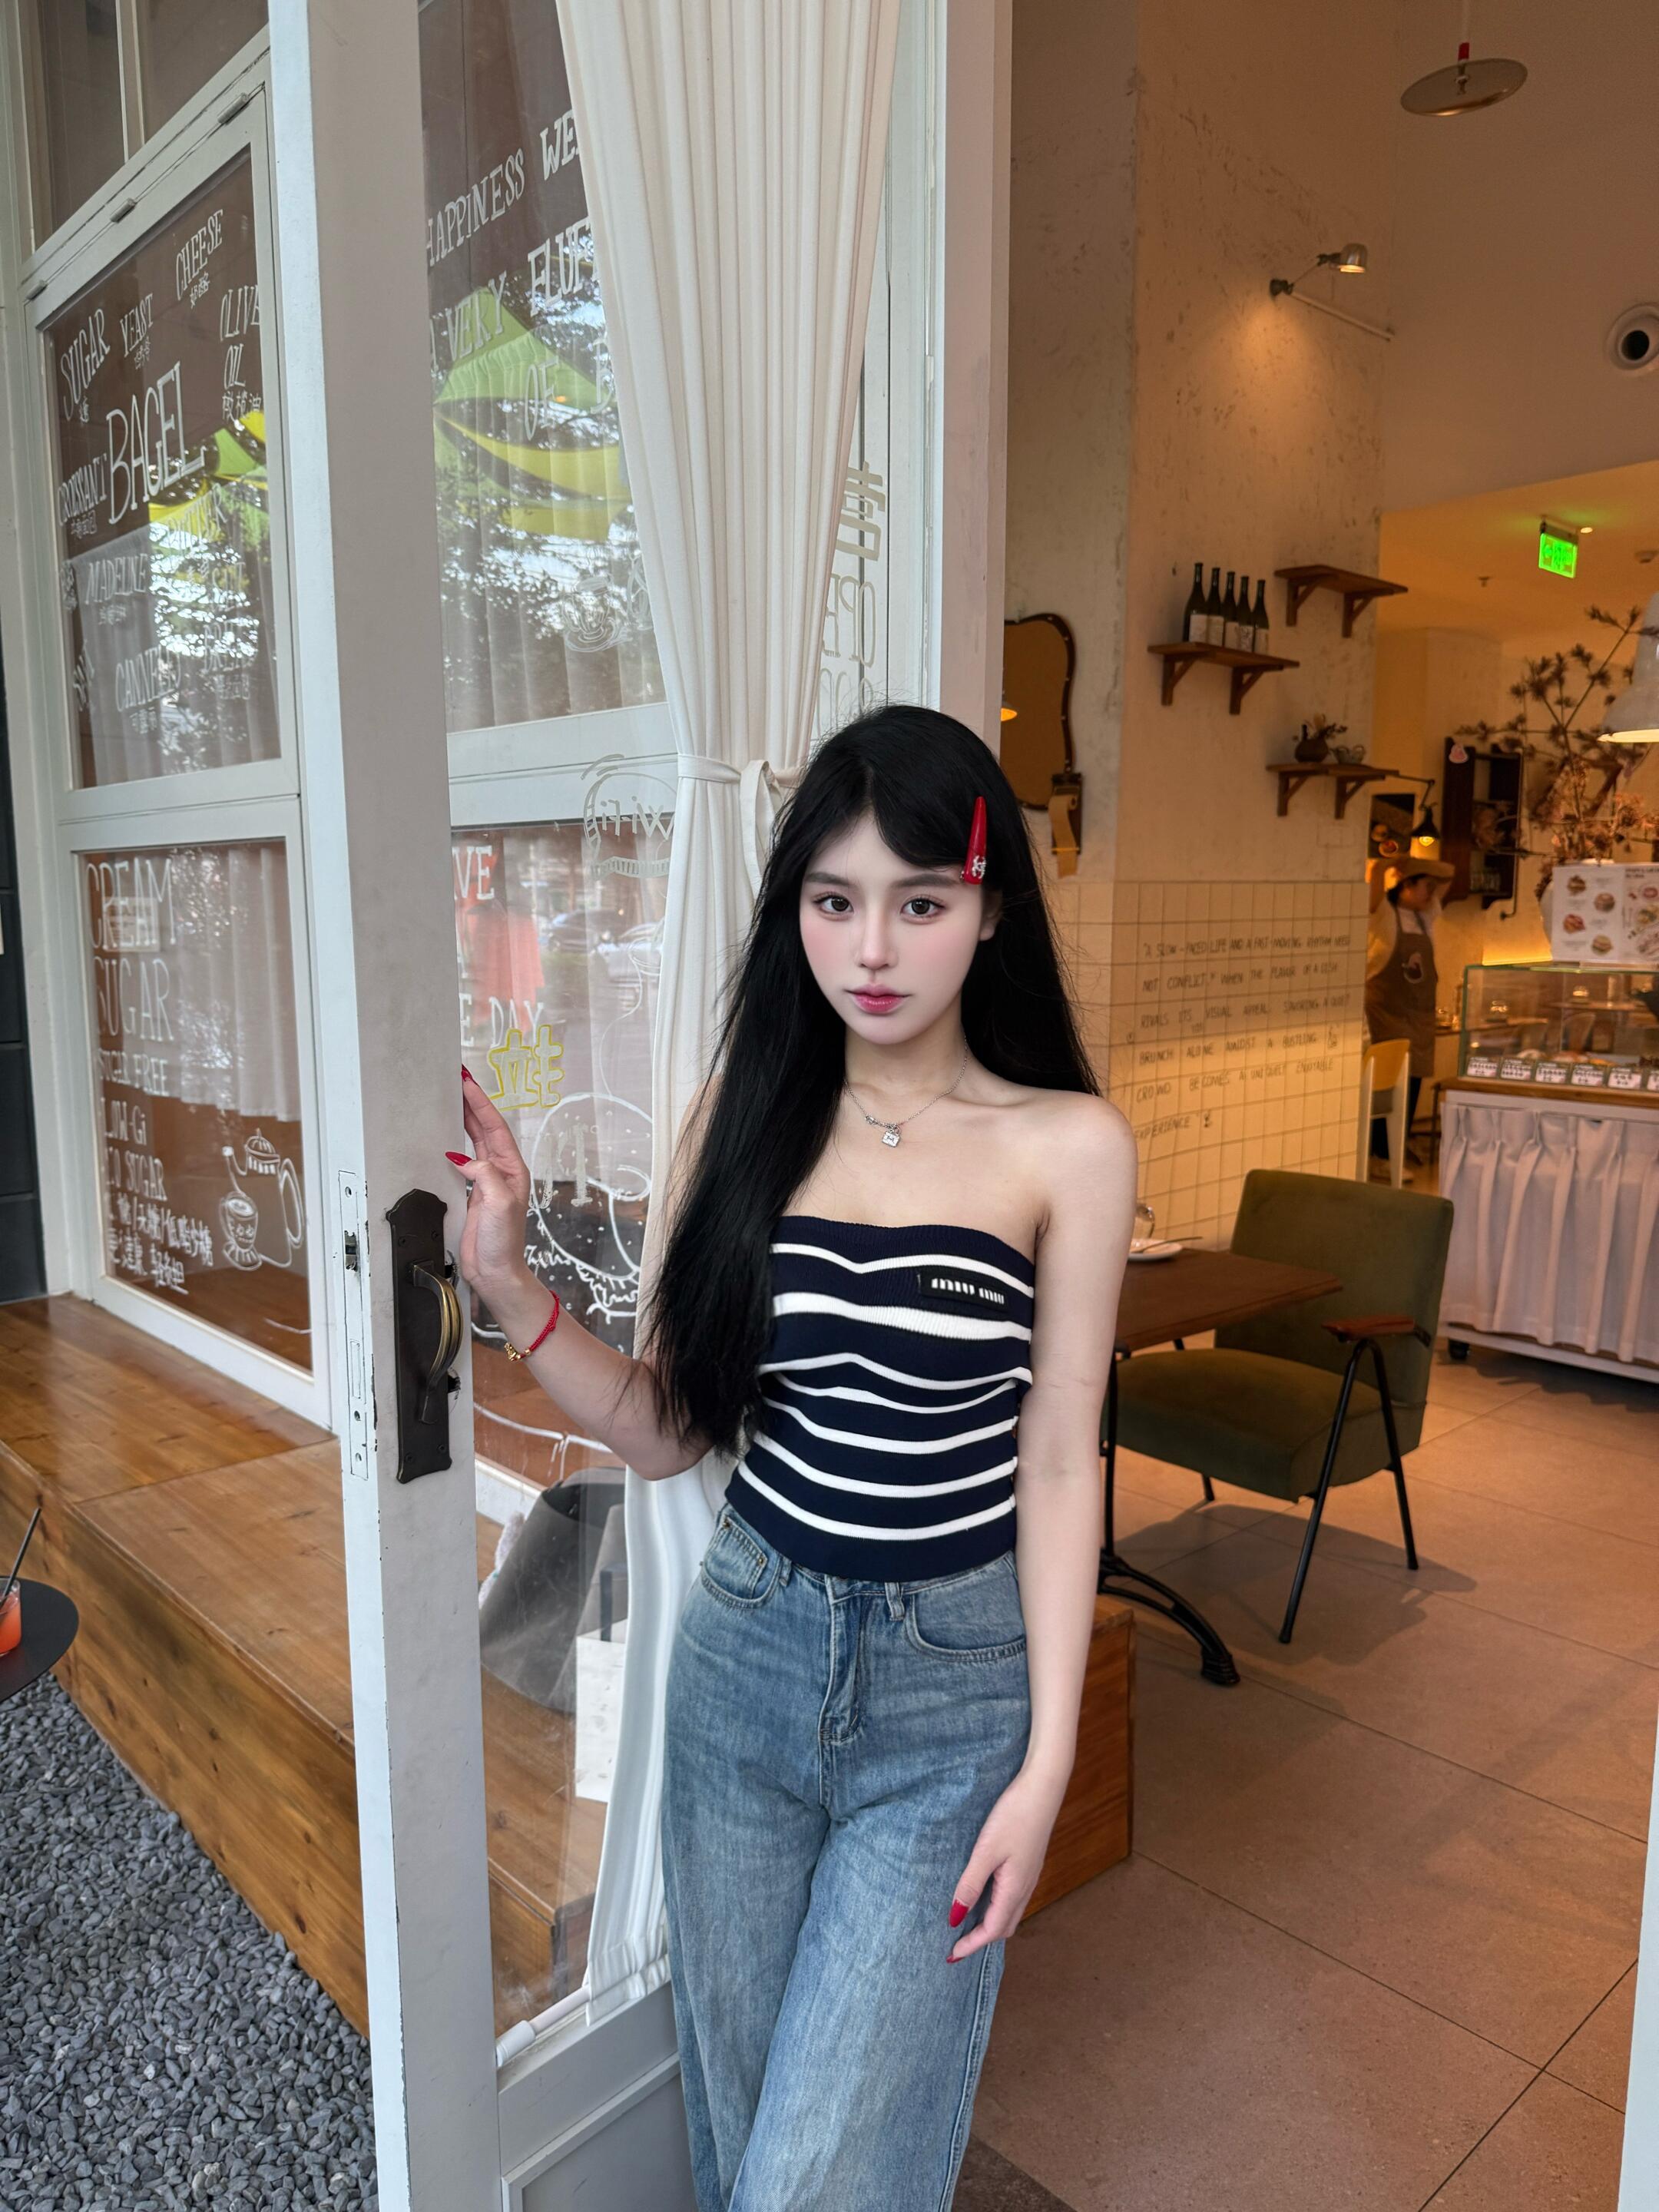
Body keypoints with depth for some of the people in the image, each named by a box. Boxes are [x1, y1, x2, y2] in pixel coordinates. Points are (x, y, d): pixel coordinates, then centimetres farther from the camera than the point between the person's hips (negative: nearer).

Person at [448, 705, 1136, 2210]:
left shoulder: (1066, 1144, -11)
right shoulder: (746, 1113, -4)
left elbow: (1057, 1462, -8)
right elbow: (667, 1431, -2)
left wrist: (1049, 1762, -8)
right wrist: (509, 1286, -16)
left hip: (952, 1686, -3)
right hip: (747, 1650, 3)